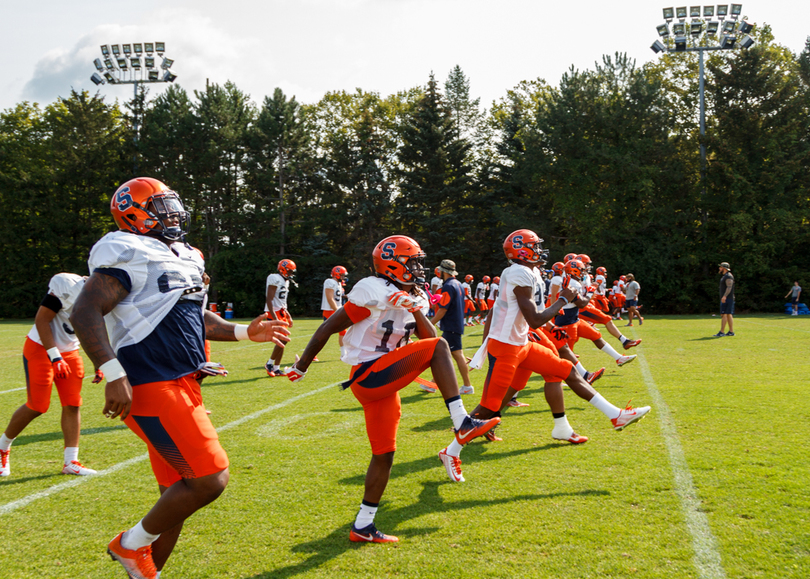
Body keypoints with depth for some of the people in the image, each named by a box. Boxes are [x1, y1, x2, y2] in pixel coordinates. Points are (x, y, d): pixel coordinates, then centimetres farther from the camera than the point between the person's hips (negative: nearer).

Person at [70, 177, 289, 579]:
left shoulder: (181, 258, 18)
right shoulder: (130, 255, -11)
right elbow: (85, 313, -19)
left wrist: (245, 333, 20)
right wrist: (114, 375, -27)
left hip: (180, 386, 10)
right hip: (152, 388, -10)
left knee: (178, 493, 12)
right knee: (209, 479, -12)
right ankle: (132, 544, 8)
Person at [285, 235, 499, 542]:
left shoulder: (410, 297, 12)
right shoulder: (374, 292, -14)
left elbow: (428, 335, 10)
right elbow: (328, 328, -9)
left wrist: (416, 308, -4)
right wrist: (301, 367, -2)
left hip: (384, 382, 9)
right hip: (367, 376, -9)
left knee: (384, 453, 12)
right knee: (438, 347, -18)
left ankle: (362, 526, 22)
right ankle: (462, 425, -19)